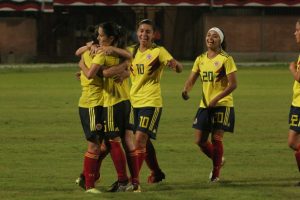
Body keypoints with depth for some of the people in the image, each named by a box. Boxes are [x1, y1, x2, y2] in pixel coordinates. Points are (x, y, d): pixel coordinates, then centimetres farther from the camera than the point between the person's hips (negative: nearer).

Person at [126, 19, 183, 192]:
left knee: (140, 139, -16)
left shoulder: (158, 51, -8)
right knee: (144, 141, 16)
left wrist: (175, 64, -43)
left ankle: (134, 181, -19)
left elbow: (179, 68, -17)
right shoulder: (132, 51, 8)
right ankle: (156, 173, 36)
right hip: (134, 101, 6)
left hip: (151, 102, -6)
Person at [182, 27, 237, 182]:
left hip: (222, 104, -6)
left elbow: (233, 84, -13)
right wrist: (186, 90, -16)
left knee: (216, 137, -10)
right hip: (205, 105, 6)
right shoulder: (200, 59, 9)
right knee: (200, 140, 5)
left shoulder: (226, 59, -8)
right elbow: (191, 79, 7)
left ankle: (216, 173, 3)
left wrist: (216, 99, -22)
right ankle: (218, 160, 31)